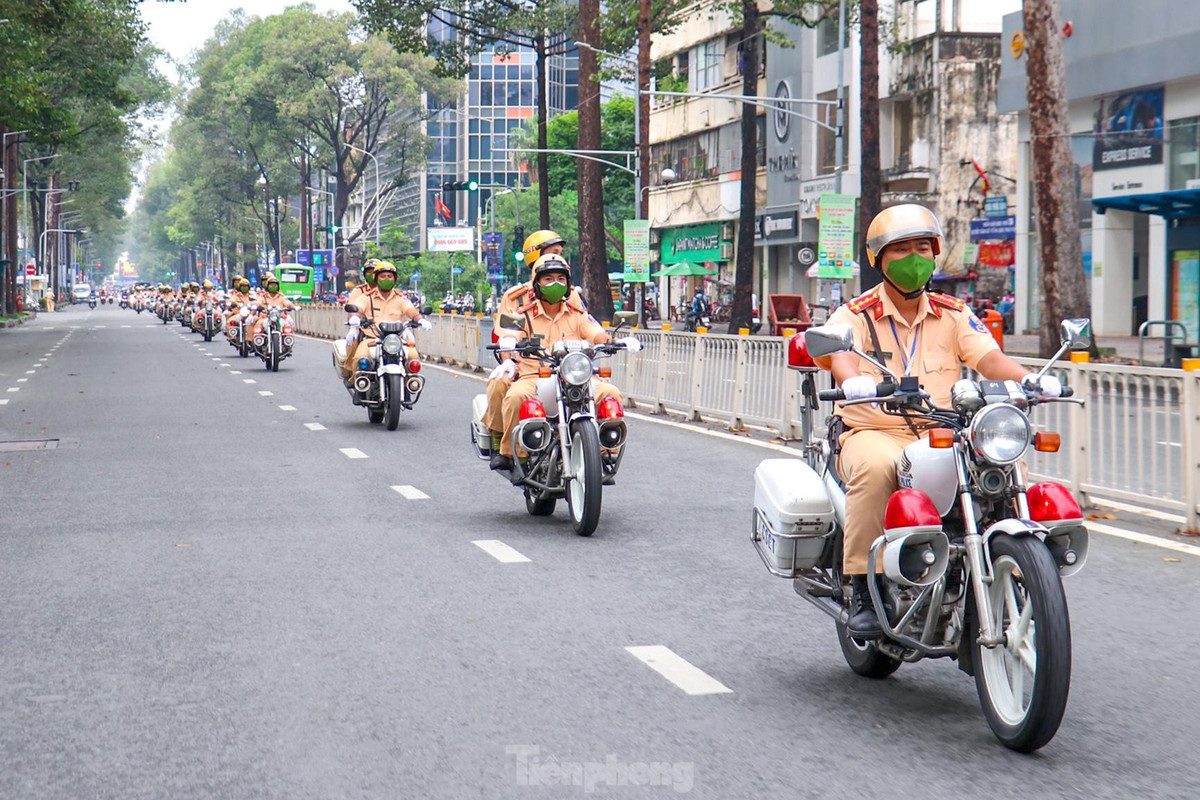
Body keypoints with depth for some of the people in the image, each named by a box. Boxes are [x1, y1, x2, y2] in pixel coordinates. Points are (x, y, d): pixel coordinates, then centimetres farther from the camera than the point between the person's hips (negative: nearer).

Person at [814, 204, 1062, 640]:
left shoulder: (954, 315, 13)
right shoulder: (855, 315, 3)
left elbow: (988, 357, -1)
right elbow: (839, 353, -17)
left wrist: (1028, 379, -23)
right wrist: (853, 379, -42)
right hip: (874, 432, -3)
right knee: (875, 467, -38)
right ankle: (862, 588, -28)